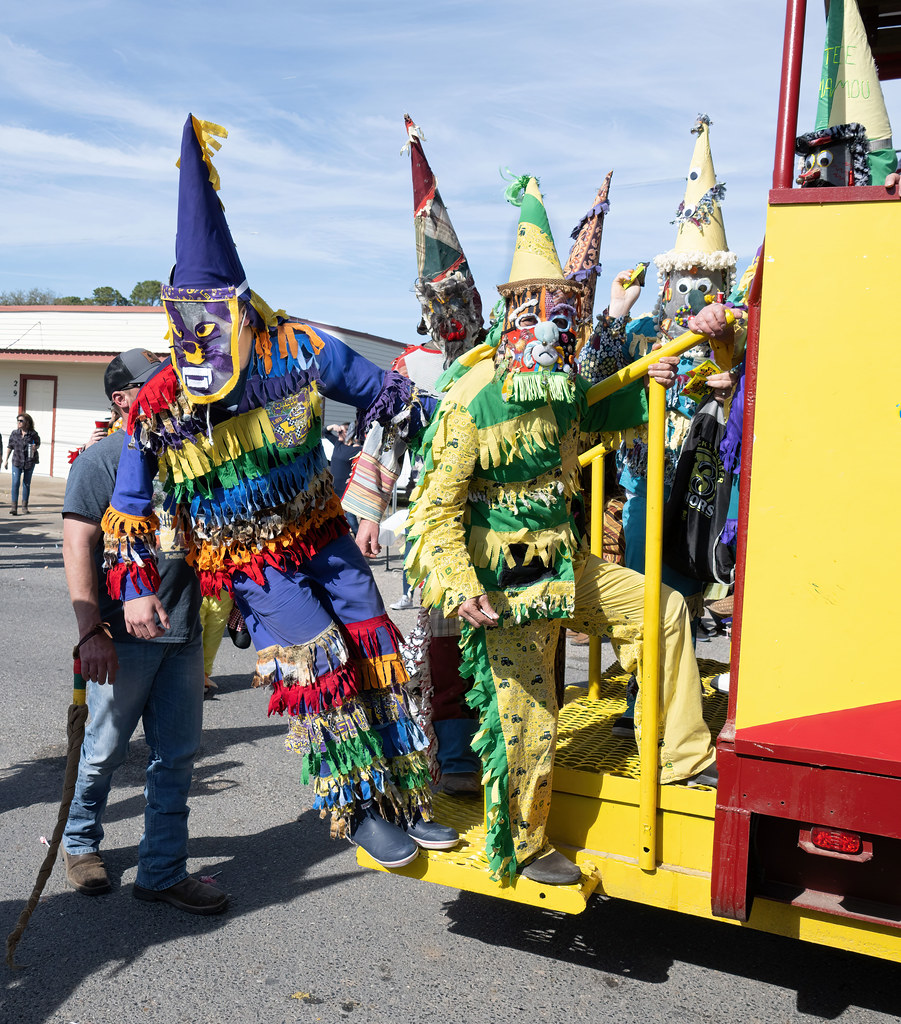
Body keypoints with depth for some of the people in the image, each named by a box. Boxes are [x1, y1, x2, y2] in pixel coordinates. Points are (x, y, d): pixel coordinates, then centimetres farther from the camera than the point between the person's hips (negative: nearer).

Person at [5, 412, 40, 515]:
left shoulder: (33, 434, -7)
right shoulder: (14, 433, -1)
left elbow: (38, 443, 10)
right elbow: (10, 447, 9)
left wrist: (35, 447, -14)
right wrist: (6, 460, 11)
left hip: (30, 462, -1)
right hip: (17, 461, 1)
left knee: (27, 483, 9)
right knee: (15, 483, -10)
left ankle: (24, 506, 21)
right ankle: (14, 507, -7)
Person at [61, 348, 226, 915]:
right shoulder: (103, 458, -6)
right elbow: (78, 545, -12)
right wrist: (90, 631, -19)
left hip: (184, 634, 6)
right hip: (124, 635, -5)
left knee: (177, 756, 8)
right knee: (105, 752, 10)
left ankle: (164, 872, 19)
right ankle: (81, 843, 35)